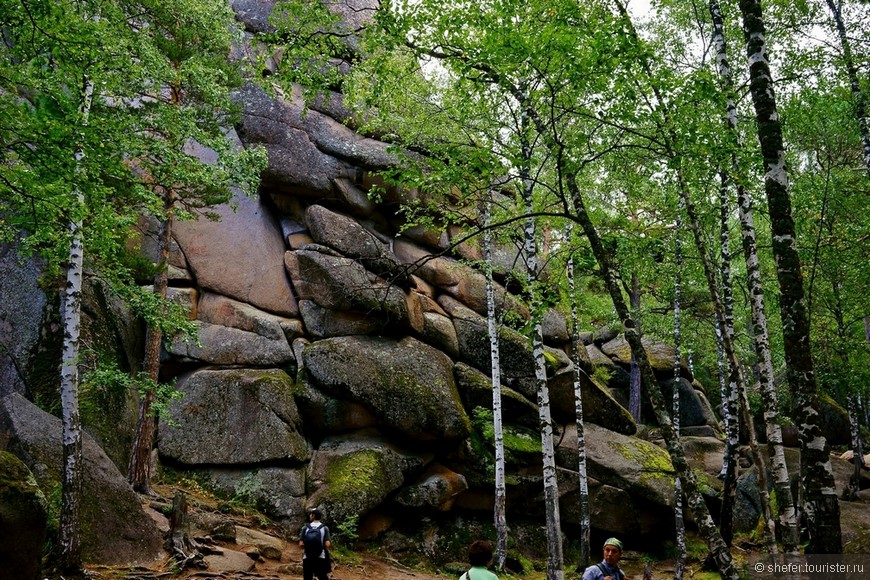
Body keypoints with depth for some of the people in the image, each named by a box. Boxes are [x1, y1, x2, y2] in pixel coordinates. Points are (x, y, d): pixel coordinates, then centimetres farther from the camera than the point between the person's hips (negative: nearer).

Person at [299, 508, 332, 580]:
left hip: (307, 559, 1)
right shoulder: (324, 528, -2)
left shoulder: (305, 528, 0)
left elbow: (301, 544, -7)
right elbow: (327, 544, -12)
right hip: (321, 558, -1)